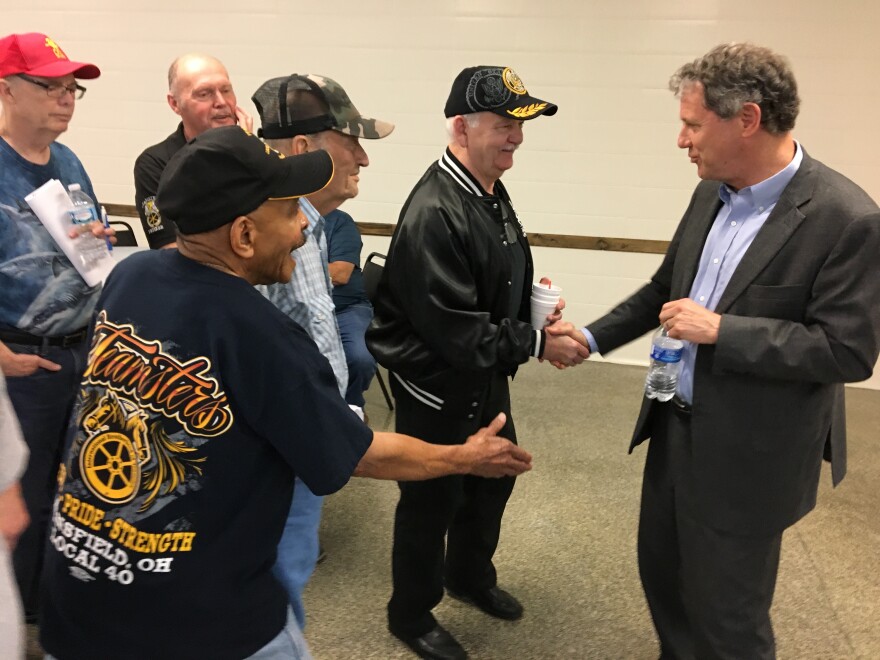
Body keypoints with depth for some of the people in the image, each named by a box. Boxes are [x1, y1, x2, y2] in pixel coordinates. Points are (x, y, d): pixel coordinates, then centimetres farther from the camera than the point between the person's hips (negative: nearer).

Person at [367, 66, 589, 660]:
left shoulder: (491, 192, 2)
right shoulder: (434, 213, -28)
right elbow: (453, 329, -29)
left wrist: (535, 302, -4)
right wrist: (536, 343, -22)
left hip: (487, 374, 9)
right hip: (438, 385, -9)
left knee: (494, 477, 24)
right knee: (432, 499, 10)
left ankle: (470, 575, 51)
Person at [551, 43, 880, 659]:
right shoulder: (712, 194, 2)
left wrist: (721, 330, -24)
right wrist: (591, 338, 8)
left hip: (747, 455, -7)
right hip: (676, 427, 7)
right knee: (661, 570, 24)